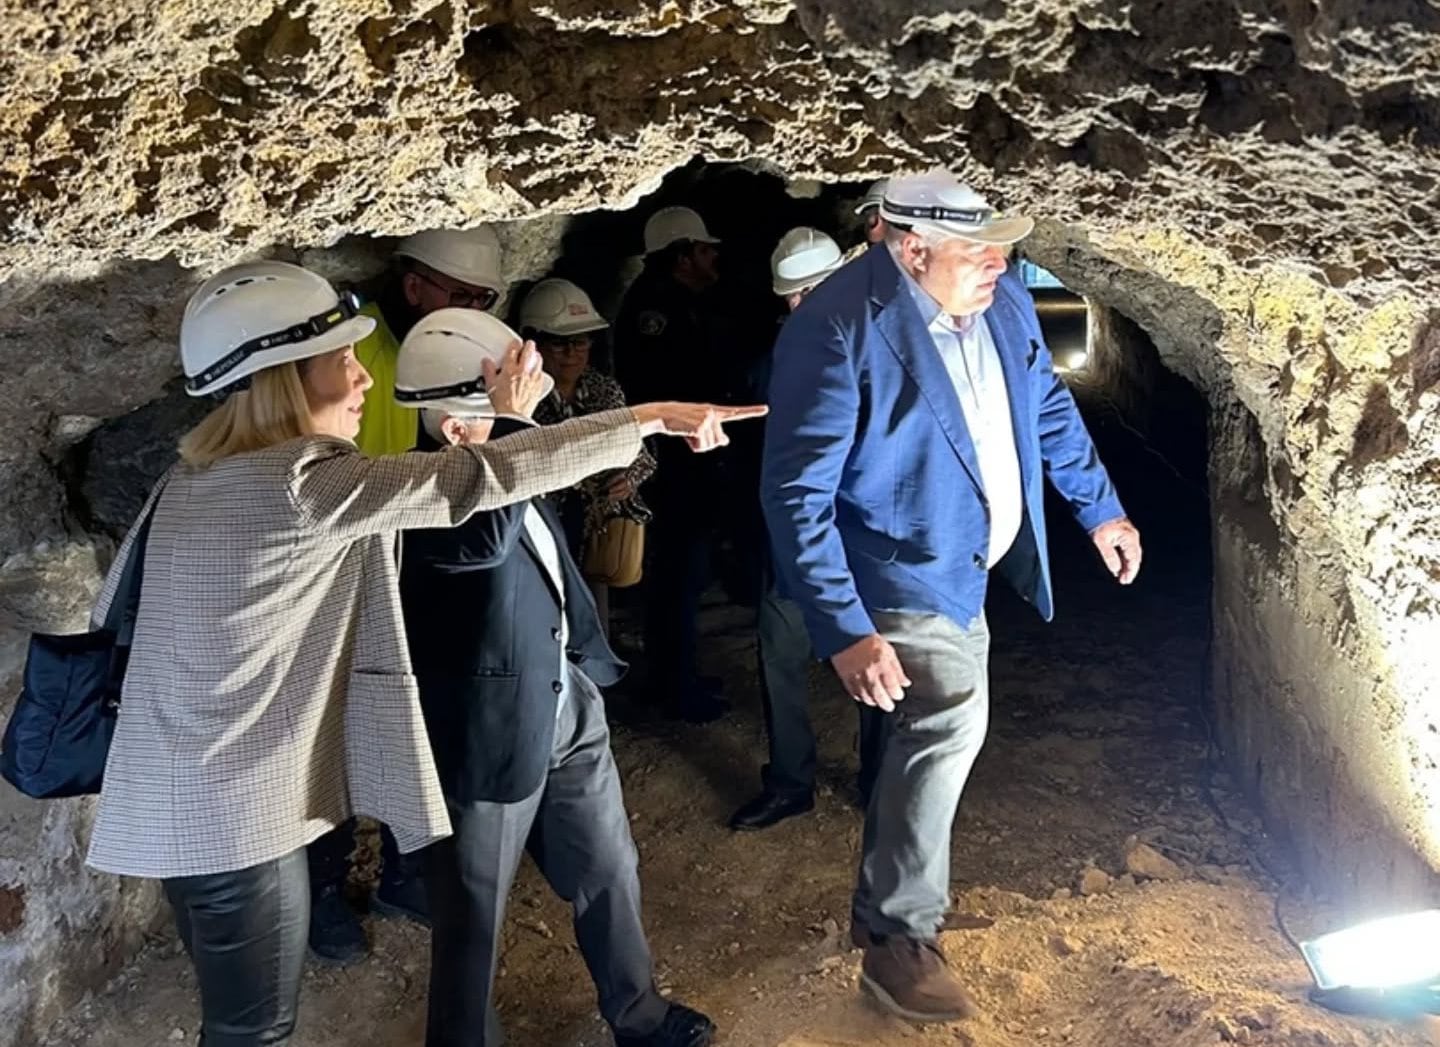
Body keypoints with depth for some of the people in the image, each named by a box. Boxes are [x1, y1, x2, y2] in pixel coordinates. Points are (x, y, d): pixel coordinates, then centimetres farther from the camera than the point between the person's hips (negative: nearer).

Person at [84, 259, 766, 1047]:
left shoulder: (196, 477, 4)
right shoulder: (300, 482, -23)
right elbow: (475, 481, -25)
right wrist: (645, 419, -18)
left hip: (184, 804, 9)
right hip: (234, 814, -9)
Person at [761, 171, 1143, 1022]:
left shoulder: (1003, 302, -3)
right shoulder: (838, 330, -25)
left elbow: (1048, 408, 15)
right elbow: (798, 494, -26)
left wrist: (1100, 506, 20)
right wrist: (845, 631, -30)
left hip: (963, 568, 8)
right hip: (902, 579, -8)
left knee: (930, 734, 19)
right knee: (950, 723, -16)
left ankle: (887, 906, 42)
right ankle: (901, 940, 5)